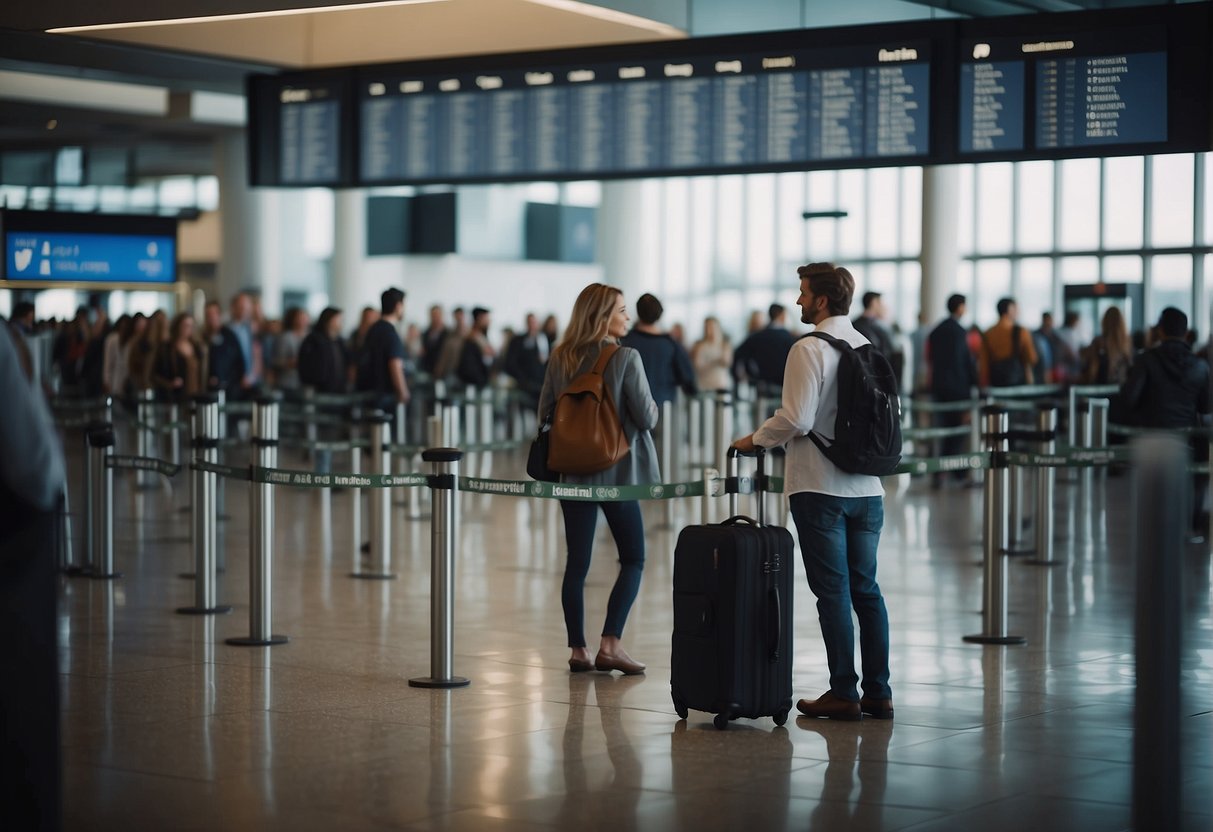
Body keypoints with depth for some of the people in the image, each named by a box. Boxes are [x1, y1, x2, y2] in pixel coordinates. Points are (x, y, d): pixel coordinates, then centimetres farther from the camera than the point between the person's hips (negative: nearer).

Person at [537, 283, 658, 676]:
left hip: (572, 471, 4)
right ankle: (610, 644, -3)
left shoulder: (560, 359, 3)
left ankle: (578, 650, 7)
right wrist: (652, 406, 9)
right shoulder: (625, 358, -12)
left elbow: (545, 414, 8)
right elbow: (646, 418, -11)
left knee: (577, 563, 7)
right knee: (632, 559, 8)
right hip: (616, 471, -4)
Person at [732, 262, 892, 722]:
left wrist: (755, 439, -2)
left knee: (833, 591, -1)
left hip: (820, 488, -6)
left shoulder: (810, 349, -13)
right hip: (866, 487, 6)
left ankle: (843, 693, 1)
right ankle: (878, 692, 12)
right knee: (866, 589, 10)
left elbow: (796, 420, -18)